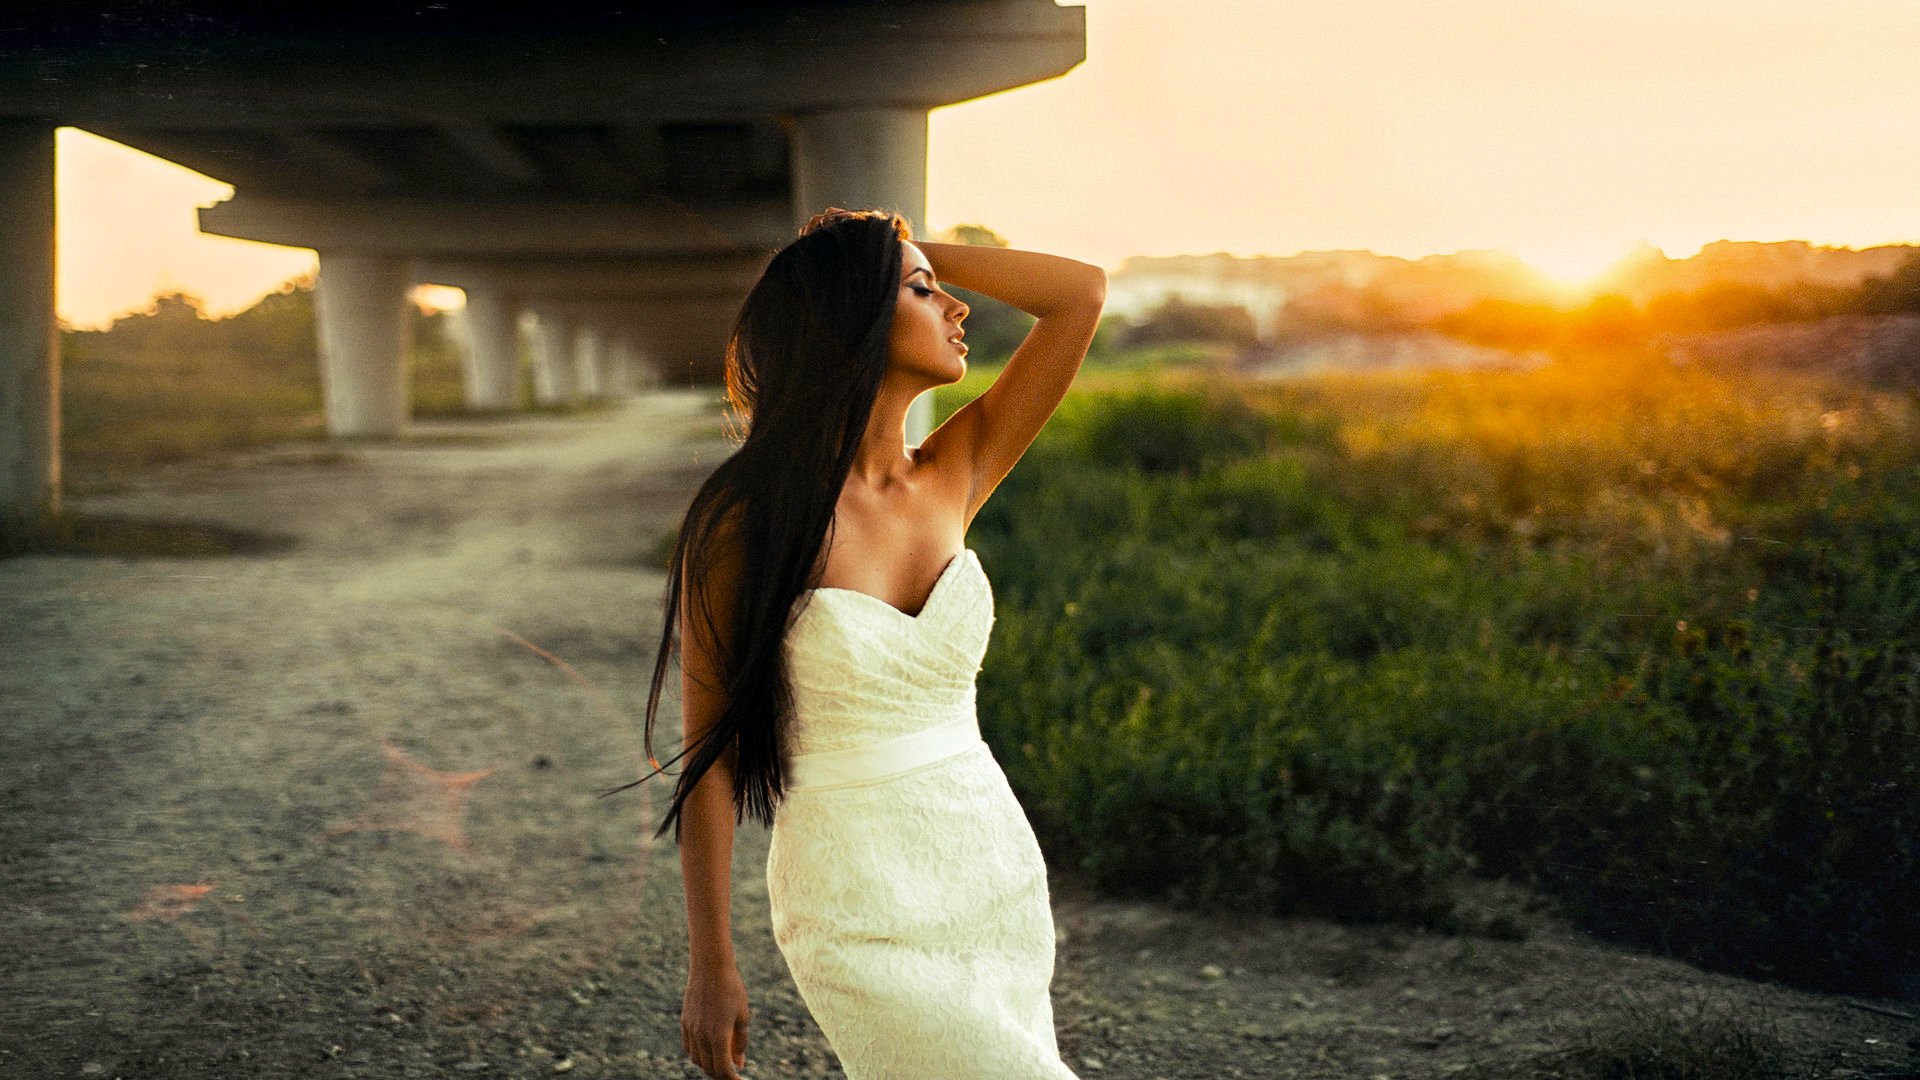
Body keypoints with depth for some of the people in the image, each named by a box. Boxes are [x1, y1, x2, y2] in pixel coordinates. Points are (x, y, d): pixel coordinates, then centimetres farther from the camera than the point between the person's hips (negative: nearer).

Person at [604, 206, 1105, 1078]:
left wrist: (907, 247, 3)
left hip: (1000, 881, 6)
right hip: (866, 918, -6)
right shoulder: (749, 520, -11)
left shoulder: (954, 479, 3)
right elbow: (707, 746, -6)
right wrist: (710, 965, -5)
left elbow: (1082, 293, 1)